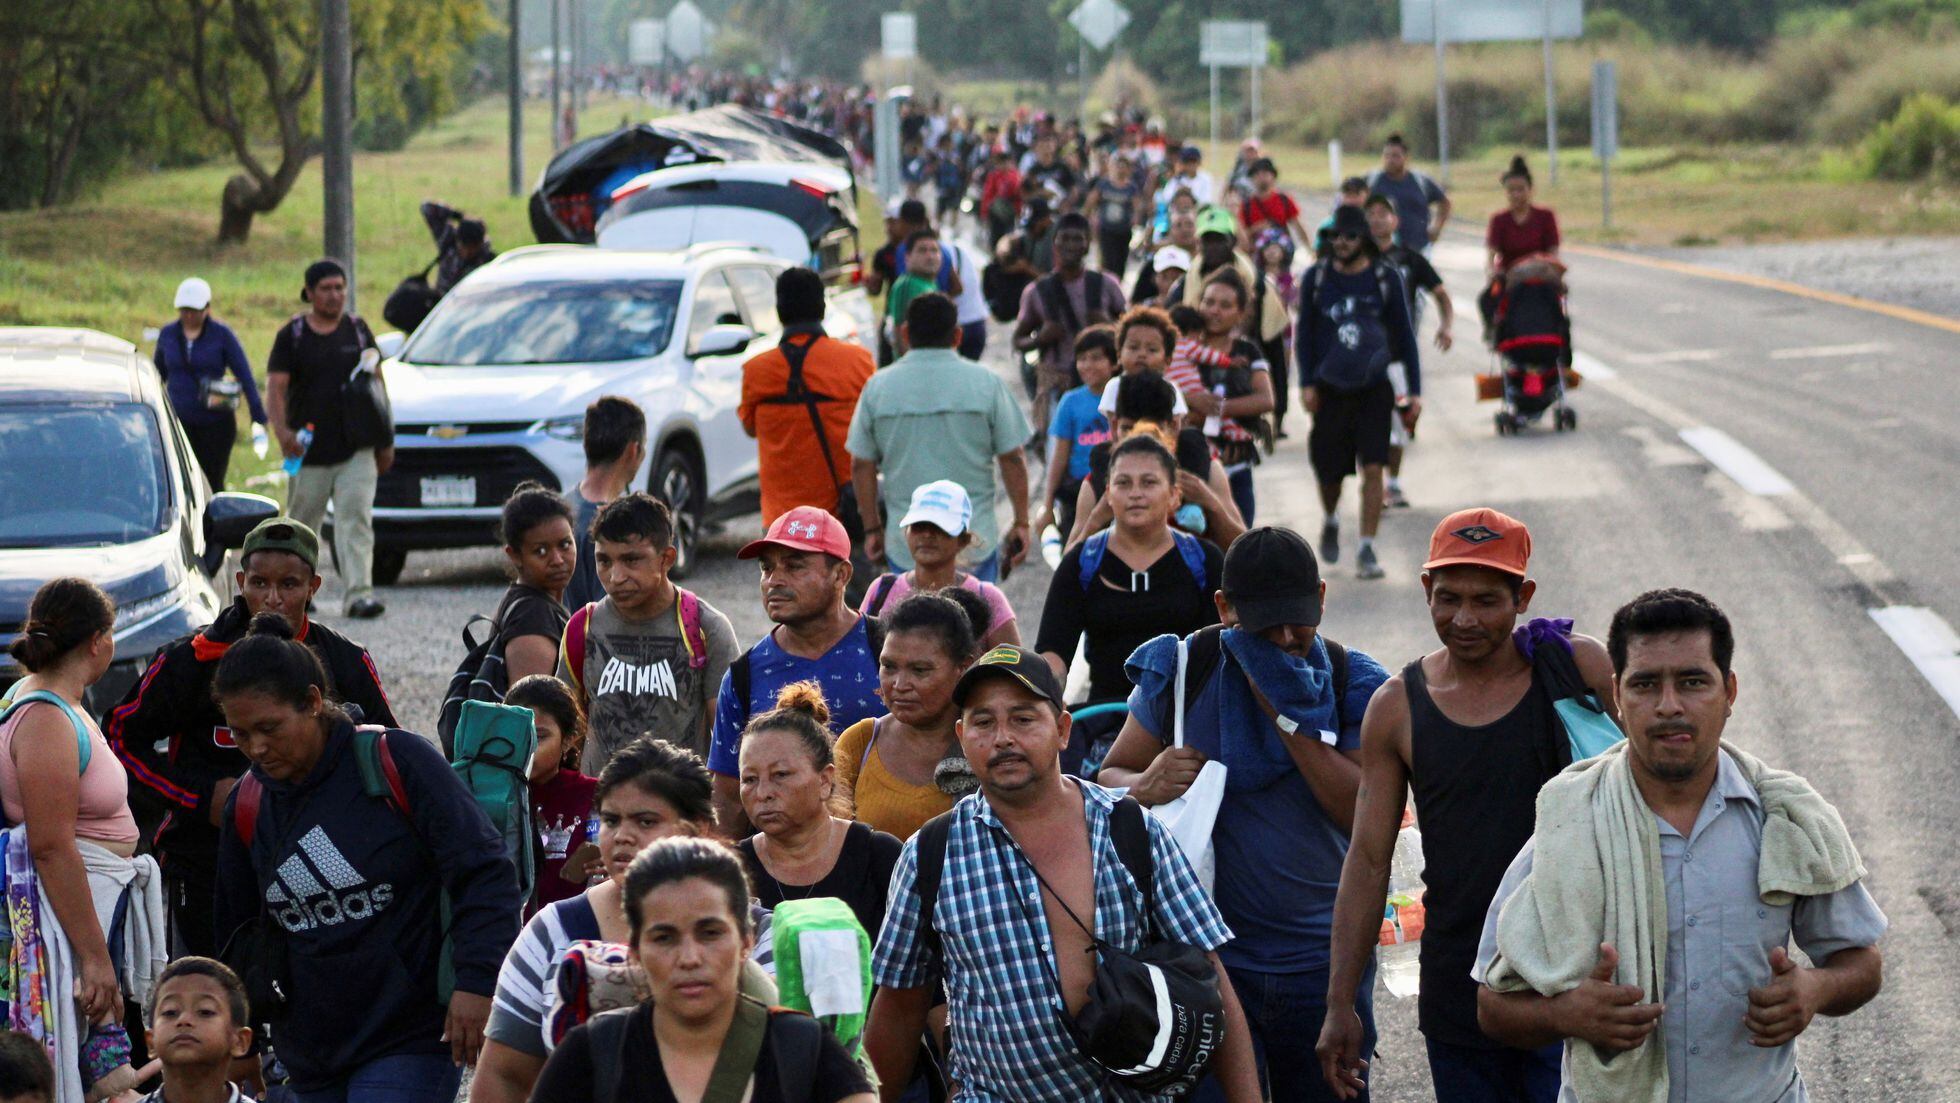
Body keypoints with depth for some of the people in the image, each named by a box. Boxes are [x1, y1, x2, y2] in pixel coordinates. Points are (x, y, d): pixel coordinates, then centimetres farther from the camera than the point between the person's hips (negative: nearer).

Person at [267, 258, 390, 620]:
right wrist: (282, 430, -24)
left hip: (356, 450, 1)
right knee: (302, 524, 10)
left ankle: (359, 592, -17)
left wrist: (385, 441, 11)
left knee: (356, 521, -11)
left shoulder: (357, 330, 8)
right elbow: (275, 387, -6)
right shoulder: (292, 335, 0)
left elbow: (377, 383, 14)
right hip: (309, 451, -1)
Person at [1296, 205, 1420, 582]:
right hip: (1330, 389, 1)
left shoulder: (1385, 278, 1)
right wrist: (1307, 383, -1)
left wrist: (1414, 389, 2)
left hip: (1374, 388, -1)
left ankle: (1366, 550, -9)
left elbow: (1404, 334, 5)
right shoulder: (1317, 278, 3)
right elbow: (1305, 334, 8)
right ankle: (1331, 520, 40)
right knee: (1328, 470, 8)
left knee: (1372, 468, -12)